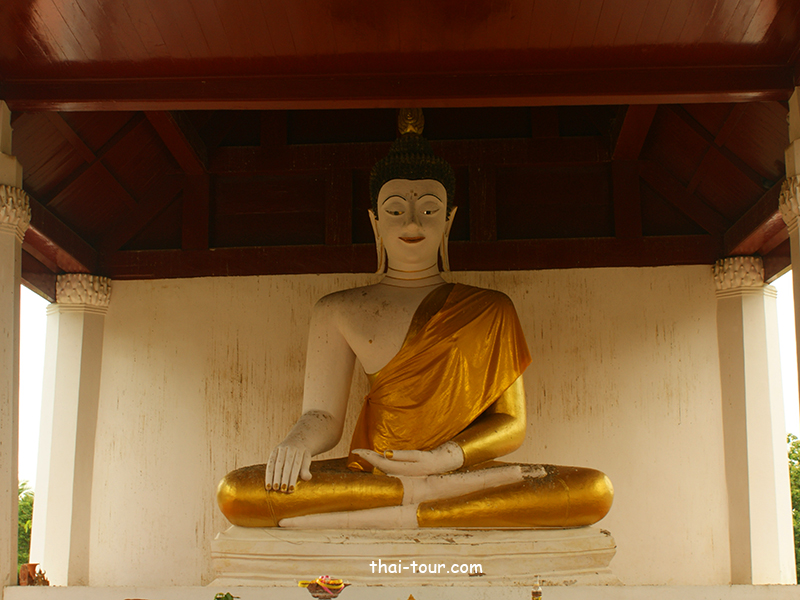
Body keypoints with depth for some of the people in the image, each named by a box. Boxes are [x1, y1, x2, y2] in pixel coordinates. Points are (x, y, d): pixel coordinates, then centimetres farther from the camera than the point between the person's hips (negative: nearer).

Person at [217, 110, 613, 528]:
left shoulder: (490, 310, 14)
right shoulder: (338, 312, 15)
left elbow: (511, 424, 7)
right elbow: (324, 415, 9)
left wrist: (444, 458, -13)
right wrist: (299, 439, -16)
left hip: (460, 472, 0)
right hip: (369, 476, 1)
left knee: (596, 491, -30)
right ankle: (434, 492, -27)